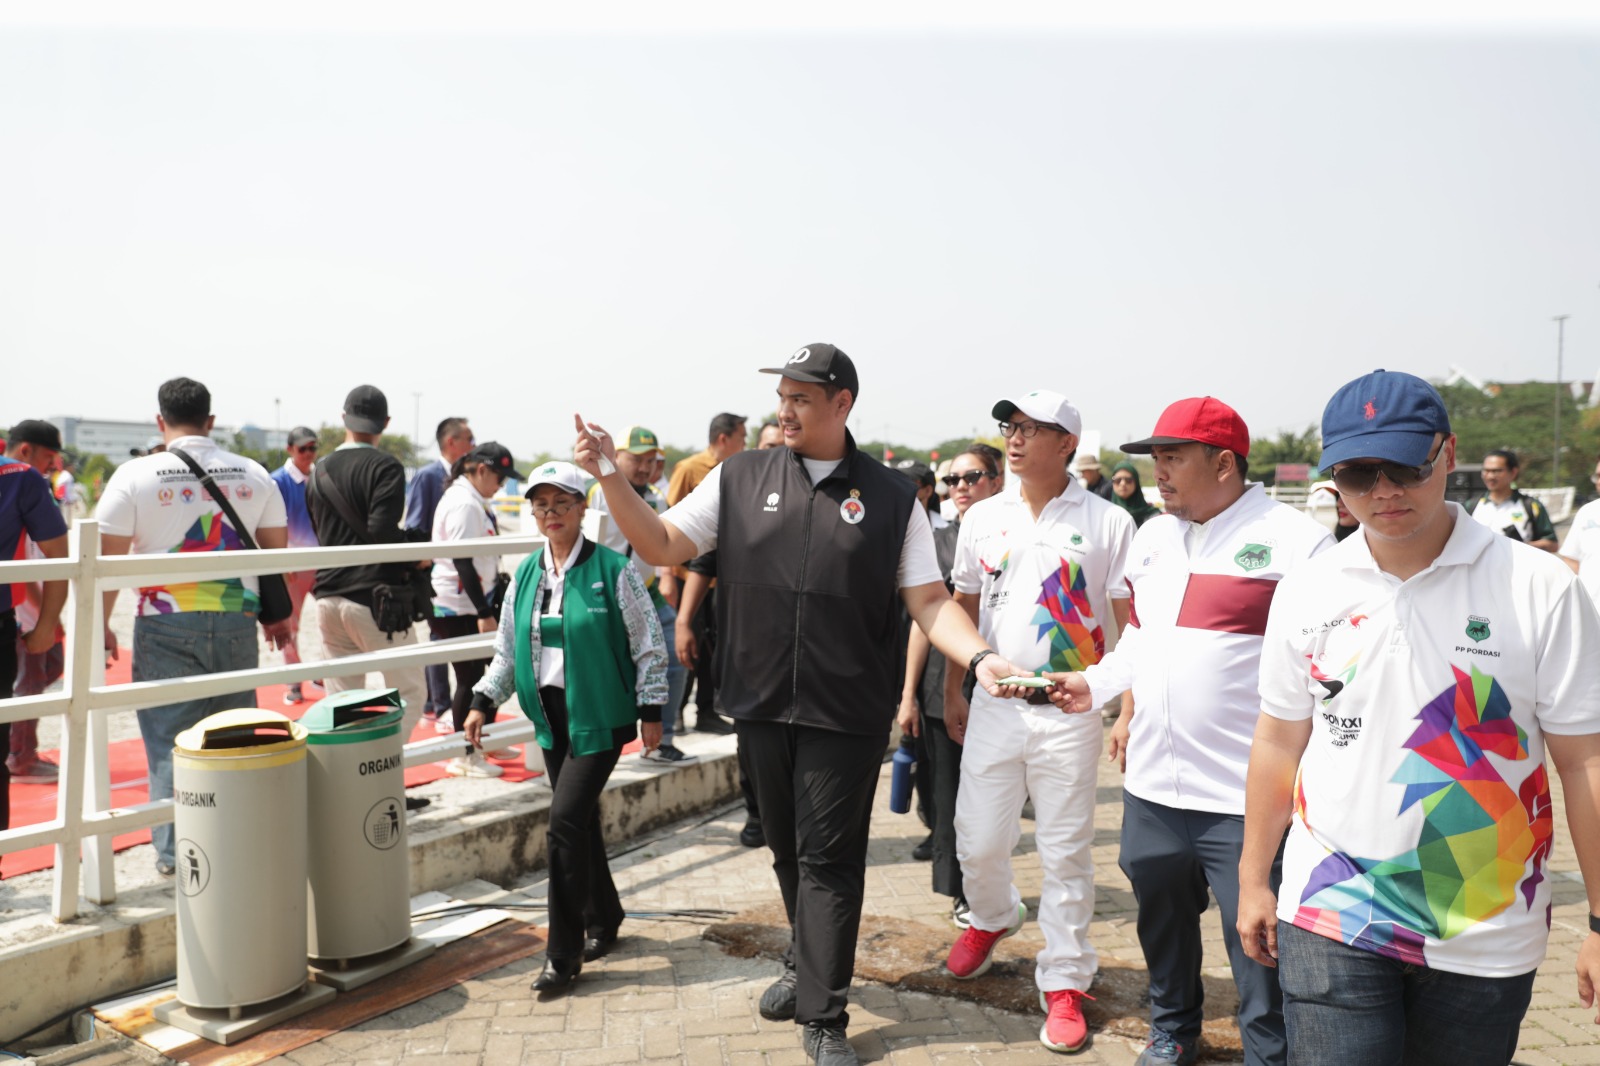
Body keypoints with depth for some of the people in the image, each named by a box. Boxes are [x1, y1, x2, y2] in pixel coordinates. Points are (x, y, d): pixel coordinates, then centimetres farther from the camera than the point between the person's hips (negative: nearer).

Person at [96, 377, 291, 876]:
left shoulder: (135, 475, -4)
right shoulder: (253, 474, 4)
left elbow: (107, 556, -6)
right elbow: (278, 550, 8)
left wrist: (100, 624, 4)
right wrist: (278, 616, 19)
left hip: (166, 625, -2)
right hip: (237, 621, 2)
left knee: (169, 737, 6)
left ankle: (173, 851, 11)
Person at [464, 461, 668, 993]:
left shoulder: (612, 569, -9)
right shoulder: (525, 575, 8)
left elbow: (648, 644, -6)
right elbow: (507, 649, 16)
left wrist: (651, 710, -7)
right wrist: (484, 702, 8)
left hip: (600, 715, -6)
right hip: (552, 715, 6)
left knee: (566, 820, -11)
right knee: (580, 820, 13)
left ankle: (564, 952, 1)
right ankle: (603, 918, 32)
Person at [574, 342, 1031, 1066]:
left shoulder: (890, 497, -1)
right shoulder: (741, 478, 3)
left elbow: (929, 601, -2)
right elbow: (660, 546, 3)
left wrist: (980, 658, -19)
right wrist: (608, 474, -9)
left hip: (846, 713, -2)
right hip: (763, 706, 3)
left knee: (829, 861, 3)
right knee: (786, 849, 17)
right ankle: (807, 964, 41)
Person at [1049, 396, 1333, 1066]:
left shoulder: (1294, 540, -11)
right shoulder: (1151, 538, 11)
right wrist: (1099, 688, 9)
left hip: (1244, 795, -7)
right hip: (1152, 782, 7)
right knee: (1161, 921, 22)